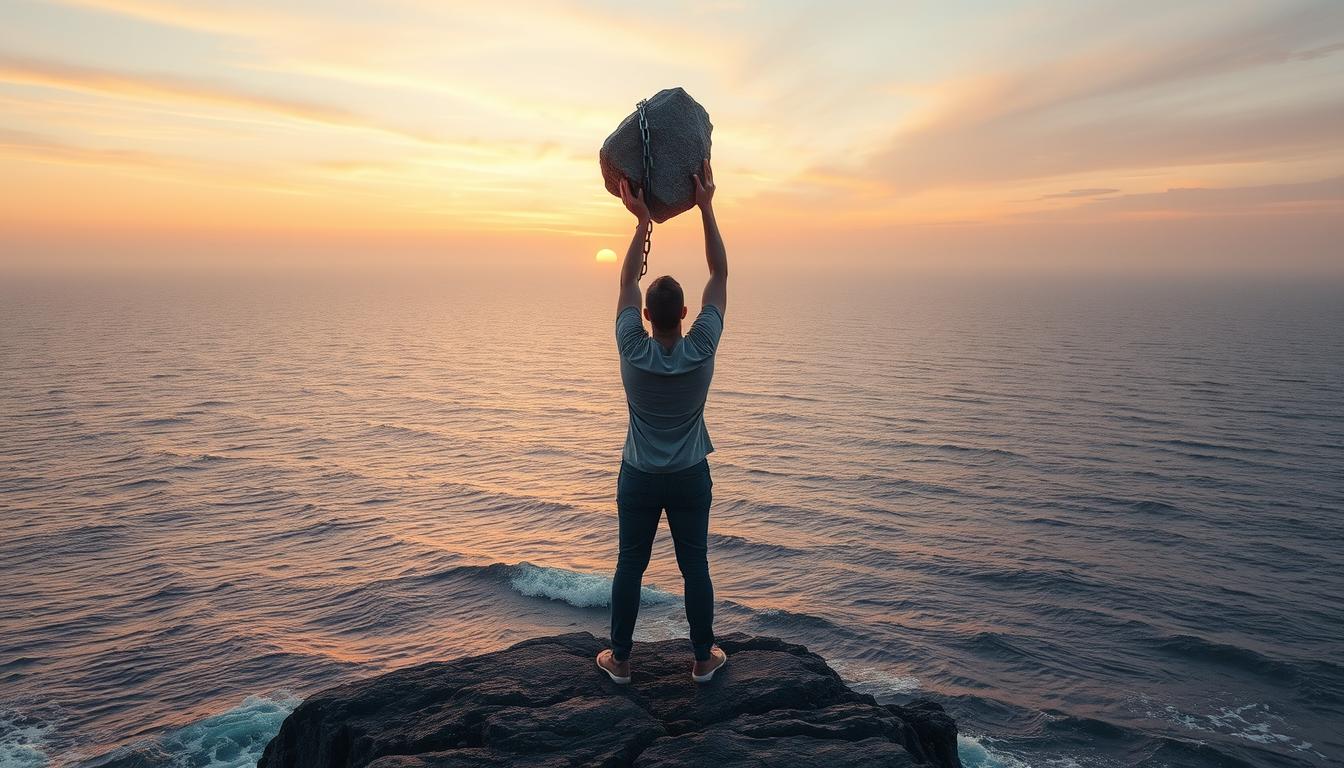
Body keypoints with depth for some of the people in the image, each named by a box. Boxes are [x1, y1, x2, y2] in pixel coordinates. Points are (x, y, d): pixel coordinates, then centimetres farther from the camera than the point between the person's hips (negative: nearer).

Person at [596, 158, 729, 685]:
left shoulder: (633, 351, -17)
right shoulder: (701, 350, -18)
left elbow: (627, 281, -5)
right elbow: (720, 273, -10)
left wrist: (643, 220, -5)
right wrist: (705, 207, -10)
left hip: (639, 478, 0)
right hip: (690, 478, 0)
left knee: (630, 567, 11)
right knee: (695, 567, 11)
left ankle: (619, 659, 23)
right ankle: (704, 658, 23)